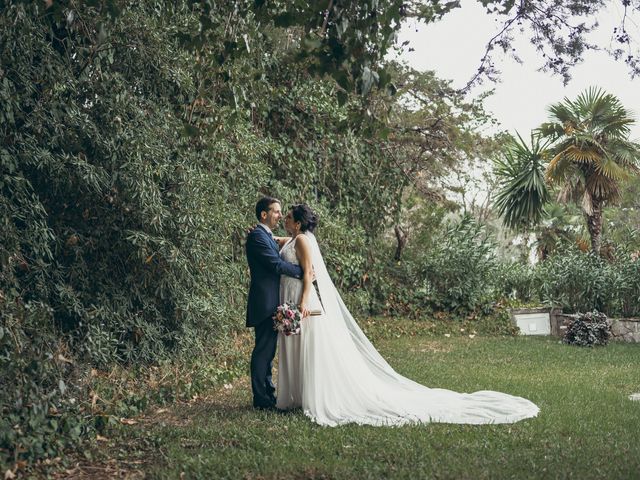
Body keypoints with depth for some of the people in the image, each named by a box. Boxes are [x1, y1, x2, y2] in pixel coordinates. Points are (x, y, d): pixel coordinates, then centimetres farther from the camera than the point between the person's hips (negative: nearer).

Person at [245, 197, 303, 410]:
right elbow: (276, 264, -21)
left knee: (268, 350, 14)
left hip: (272, 304, 10)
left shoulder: (269, 237, 19)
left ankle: (269, 394, 22)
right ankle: (261, 399, 0)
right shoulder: (257, 236, -13)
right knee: (263, 350, -5)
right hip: (265, 303, -10)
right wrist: (302, 271, -15)